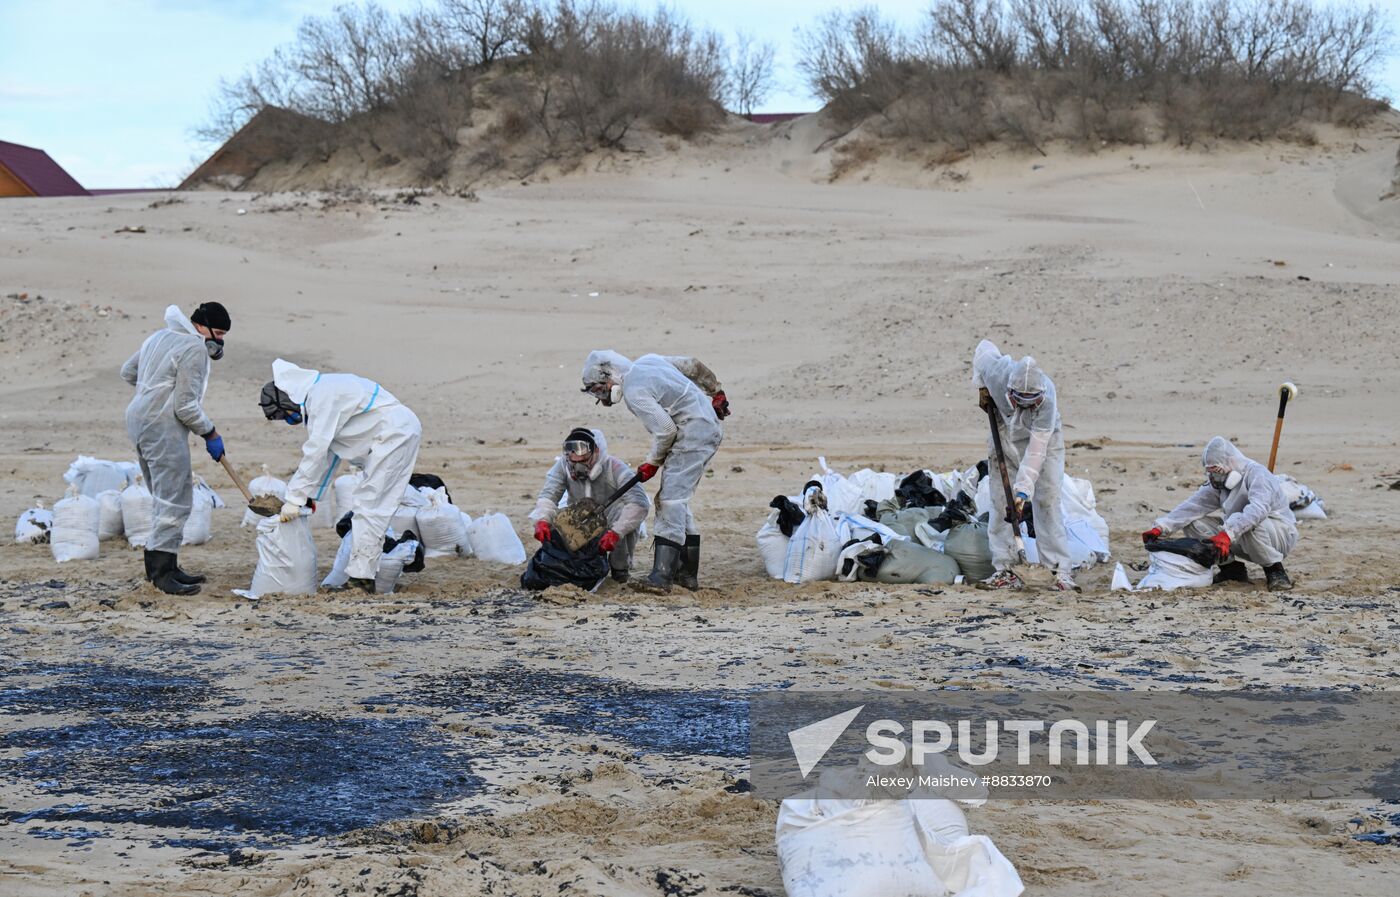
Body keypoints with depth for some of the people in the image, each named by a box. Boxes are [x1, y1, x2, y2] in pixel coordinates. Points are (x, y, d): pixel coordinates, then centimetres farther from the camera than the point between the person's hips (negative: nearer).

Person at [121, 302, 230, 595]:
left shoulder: (160, 337, 16)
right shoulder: (195, 349, -14)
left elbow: (128, 371, 25)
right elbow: (186, 406, -17)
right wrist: (210, 433, -5)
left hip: (140, 421, 10)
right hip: (163, 428, -10)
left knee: (165, 498, 16)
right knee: (174, 500, -9)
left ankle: (164, 566, 21)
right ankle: (162, 570, -10)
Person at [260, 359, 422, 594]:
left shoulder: (321, 396, -18)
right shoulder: (316, 396, 14)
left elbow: (316, 451, -21)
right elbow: (328, 452, 18)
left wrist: (295, 499, -18)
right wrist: (311, 496, 16)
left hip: (395, 433, -10)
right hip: (399, 433, 10)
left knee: (369, 506, -10)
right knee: (375, 507, 12)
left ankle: (361, 578, -9)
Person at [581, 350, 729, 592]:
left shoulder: (634, 392, -16)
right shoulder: (647, 361, 11)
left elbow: (665, 430, -19)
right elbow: (692, 365, 19)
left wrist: (652, 463, -3)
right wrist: (716, 393, 30)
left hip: (692, 435, -10)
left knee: (670, 501, -15)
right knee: (678, 500, 14)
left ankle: (662, 574, -23)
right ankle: (687, 573, 16)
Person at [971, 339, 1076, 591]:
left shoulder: (1047, 399, -38)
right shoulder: (997, 371, -32)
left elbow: (1036, 451, -37)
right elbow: (984, 347, -6)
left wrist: (1024, 489, -41)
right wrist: (981, 387, -3)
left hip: (1043, 439, -3)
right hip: (1004, 436, 3)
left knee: (1048, 502, -12)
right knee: (1000, 503, -3)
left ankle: (1062, 570, -10)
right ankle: (1004, 569, 2)